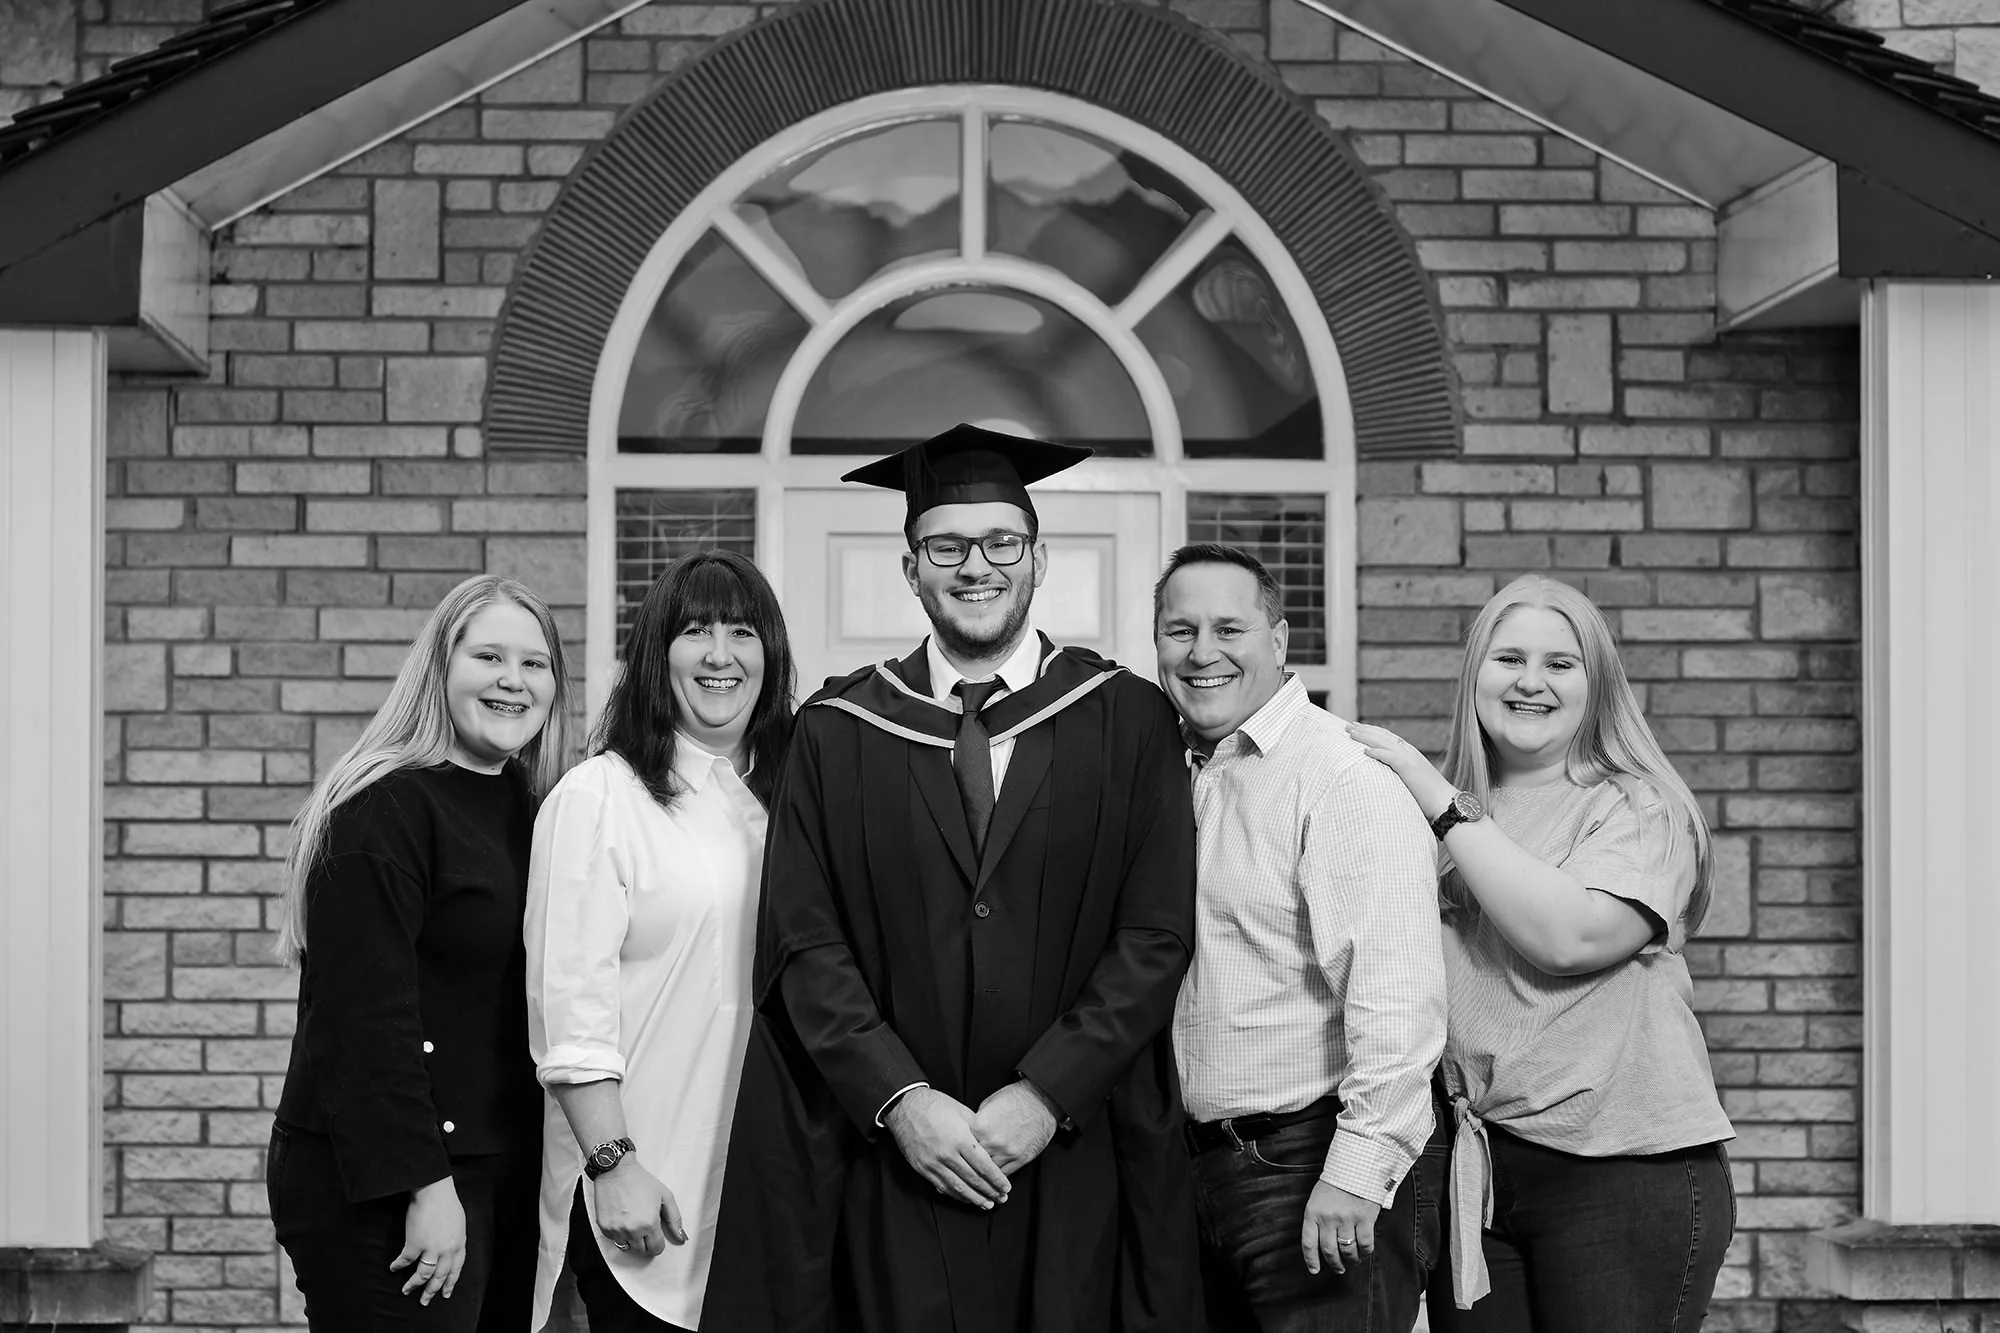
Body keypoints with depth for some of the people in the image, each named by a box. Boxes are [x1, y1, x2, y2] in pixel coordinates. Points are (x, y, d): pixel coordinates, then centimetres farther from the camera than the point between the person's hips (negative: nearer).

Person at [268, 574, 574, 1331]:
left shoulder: (530, 807, 12)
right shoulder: (386, 808, -13)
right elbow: (365, 1017, -18)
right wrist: (425, 1185, -21)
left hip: (507, 1175, 8)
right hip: (381, 1191, -8)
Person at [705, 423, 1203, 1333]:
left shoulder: (1127, 720, 2)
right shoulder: (838, 731, 4)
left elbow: (1158, 934, -3)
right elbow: (804, 941, -1)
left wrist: (1047, 1095, -11)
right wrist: (899, 1099, -12)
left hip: (1071, 1157, 0)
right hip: (895, 1160, 0)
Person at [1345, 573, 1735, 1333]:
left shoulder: (1642, 809, -3)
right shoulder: (1442, 806, 11)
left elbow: (1570, 934, -20)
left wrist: (1445, 808, -14)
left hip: (1624, 1170, -4)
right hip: (1471, 1170, 4)